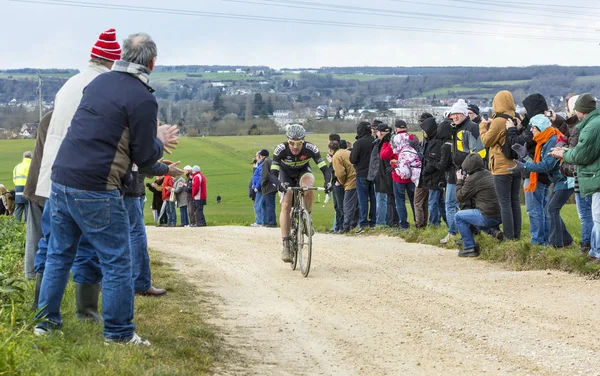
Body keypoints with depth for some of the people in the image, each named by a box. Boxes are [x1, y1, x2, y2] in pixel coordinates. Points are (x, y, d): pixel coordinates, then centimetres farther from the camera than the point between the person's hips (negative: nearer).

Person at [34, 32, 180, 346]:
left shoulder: (99, 82, 12)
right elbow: (145, 158, -7)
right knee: (116, 262, 2)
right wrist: (160, 141, 15)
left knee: (58, 255, 17)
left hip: (61, 179, 7)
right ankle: (119, 333, 6)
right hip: (95, 191, -7)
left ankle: (46, 321, 22)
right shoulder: (142, 99, -11)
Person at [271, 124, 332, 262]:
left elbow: (324, 168, -32)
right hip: (286, 173, 0)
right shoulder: (280, 149, -32)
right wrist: (279, 183, -54)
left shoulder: (310, 148, -32)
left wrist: (328, 182, -52)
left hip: (303, 171, 0)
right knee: (286, 205, -17)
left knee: (308, 189, -35)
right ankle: (285, 245, -17)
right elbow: (273, 173, -33)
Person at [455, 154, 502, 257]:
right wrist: (466, 180, 21)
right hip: (500, 216, 8)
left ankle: (469, 248, 6)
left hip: (488, 217, -8)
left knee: (459, 216, 8)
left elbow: (460, 197, 0)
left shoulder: (472, 179, -12)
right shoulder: (488, 174, 14)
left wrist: (460, 181, 12)